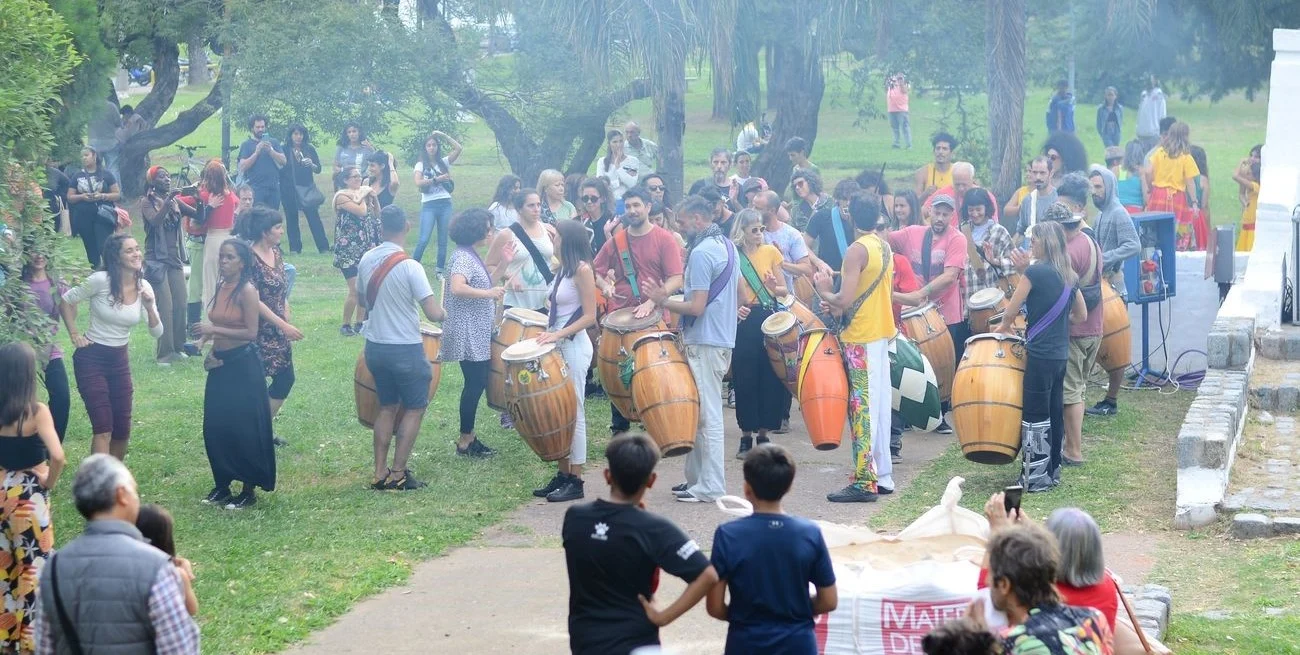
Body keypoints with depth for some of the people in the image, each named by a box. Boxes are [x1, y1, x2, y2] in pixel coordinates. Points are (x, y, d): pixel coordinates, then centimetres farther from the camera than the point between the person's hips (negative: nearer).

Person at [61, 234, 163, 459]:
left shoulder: (144, 287, -2)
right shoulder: (101, 280, -17)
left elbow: (157, 332, -2)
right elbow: (66, 301, -4)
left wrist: (149, 306, -17)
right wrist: (74, 334, -7)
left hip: (119, 360, 6)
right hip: (91, 359, -6)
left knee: (122, 429, 8)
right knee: (103, 428, -15)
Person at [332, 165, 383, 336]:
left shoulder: (363, 192, 10)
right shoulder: (341, 196, -10)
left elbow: (376, 215, 16)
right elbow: (361, 211, -22)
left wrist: (374, 198, 1)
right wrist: (364, 196, -6)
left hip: (366, 247, 7)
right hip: (349, 249, -7)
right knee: (355, 289, -11)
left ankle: (360, 323, 17)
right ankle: (345, 324, 1)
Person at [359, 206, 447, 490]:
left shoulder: (366, 260, -2)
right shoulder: (410, 267, -21)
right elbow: (433, 314, -22)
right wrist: (443, 313, 0)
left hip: (375, 346, 6)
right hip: (406, 349, -6)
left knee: (387, 407, 19)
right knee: (415, 408, 9)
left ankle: (380, 473, 17)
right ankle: (398, 474, 6)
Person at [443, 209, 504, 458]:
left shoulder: (472, 255, 14)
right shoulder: (462, 257, -17)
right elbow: (457, 288, -33)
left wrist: (501, 264, 15)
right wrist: (489, 293, -30)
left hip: (477, 334, 10)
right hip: (468, 334, -10)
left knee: (477, 383, 13)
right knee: (475, 384, -6)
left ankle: (469, 436, 20)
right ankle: (465, 442, 1)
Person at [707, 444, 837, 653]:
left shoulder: (728, 536, -12)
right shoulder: (810, 534, -8)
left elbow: (715, 606, -9)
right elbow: (829, 601, -2)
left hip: (747, 647, -1)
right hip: (797, 647, 1)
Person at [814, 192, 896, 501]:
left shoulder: (857, 250, -17)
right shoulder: (885, 247, 11)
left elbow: (846, 300, -22)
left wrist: (825, 292, -3)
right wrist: (839, 304, 14)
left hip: (861, 339, -9)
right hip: (882, 334, 9)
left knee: (862, 408, -7)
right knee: (879, 406, 13)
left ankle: (865, 481, -8)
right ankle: (882, 476, 18)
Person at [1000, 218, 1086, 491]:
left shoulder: (1035, 272, -13)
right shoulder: (1069, 275, 9)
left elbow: (1011, 309, -7)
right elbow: (1081, 315, 18)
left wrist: (1004, 326, 12)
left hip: (1040, 354, -8)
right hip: (1061, 354, 8)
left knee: (1036, 416, -2)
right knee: (1055, 412, 14)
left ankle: (1036, 477, 0)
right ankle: (1052, 471, 21)